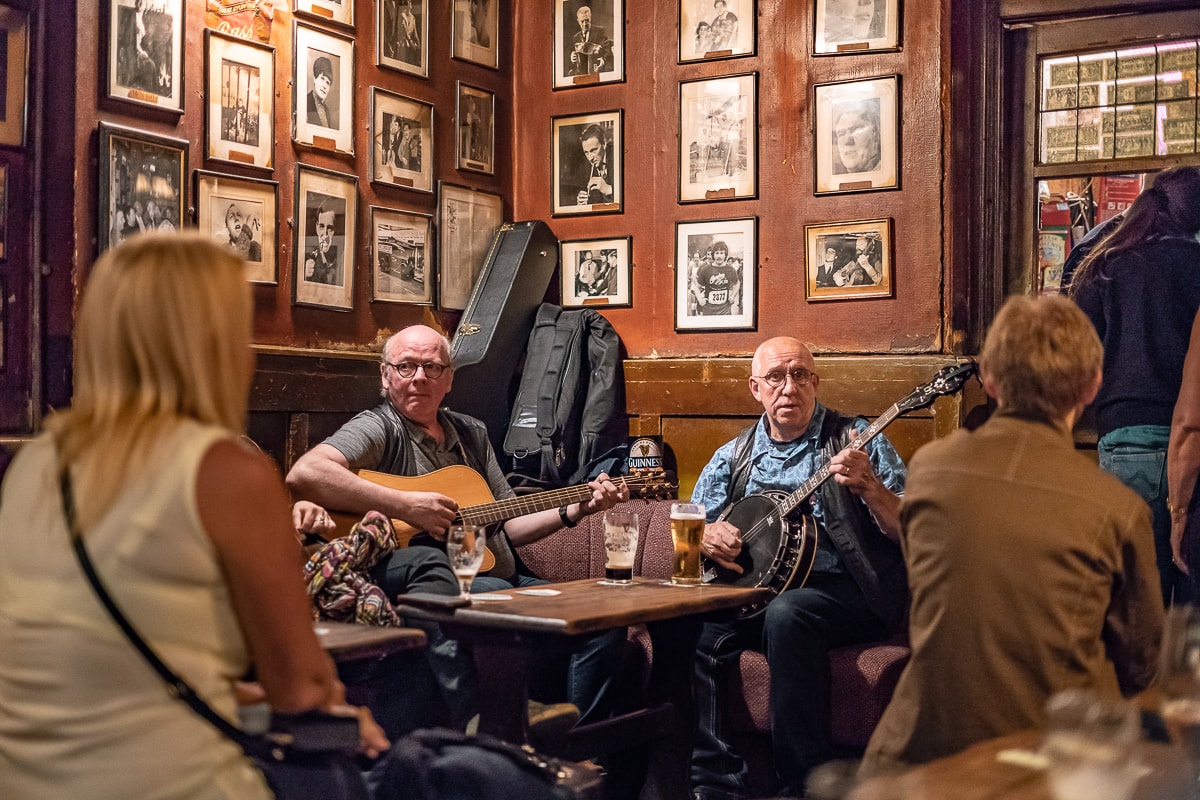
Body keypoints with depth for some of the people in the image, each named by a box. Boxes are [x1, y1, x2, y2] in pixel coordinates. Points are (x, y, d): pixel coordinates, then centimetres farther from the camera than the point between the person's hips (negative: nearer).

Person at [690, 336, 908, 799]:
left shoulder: (855, 440, 3)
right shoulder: (732, 457, 15)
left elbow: (908, 532, -4)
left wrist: (868, 487, -22)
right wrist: (705, 536, -5)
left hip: (848, 591, -4)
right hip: (752, 590, 4)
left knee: (787, 613, -35)